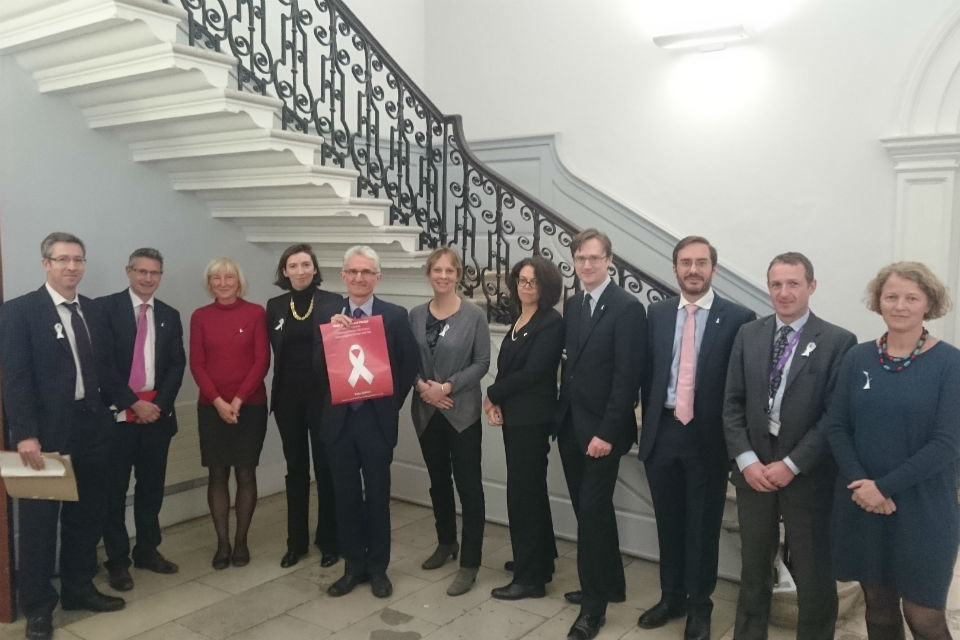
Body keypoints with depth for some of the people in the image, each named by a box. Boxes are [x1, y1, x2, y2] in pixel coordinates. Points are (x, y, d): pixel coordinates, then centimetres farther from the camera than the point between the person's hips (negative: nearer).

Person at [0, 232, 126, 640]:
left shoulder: (92, 310, 10)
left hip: (89, 430, 6)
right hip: (44, 434, -5)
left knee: (86, 517, 15)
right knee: (39, 522, 6)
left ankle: (79, 589, 31)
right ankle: (37, 607, 20)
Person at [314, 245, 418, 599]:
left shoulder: (395, 316, -3)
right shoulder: (328, 313, 2)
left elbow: (410, 363, 2)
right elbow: (318, 366, -3)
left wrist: (393, 404, 0)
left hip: (377, 419, -2)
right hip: (339, 419, 2)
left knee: (377, 497, 9)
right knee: (346, 497, 11)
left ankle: (378, 568, 24)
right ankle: (353, 566, 26)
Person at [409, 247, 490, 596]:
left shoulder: (474, 315, -7)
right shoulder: (416, 315, 4)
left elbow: (482, 362, -8)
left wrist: (447, 386, -16)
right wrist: (421, 385, -12)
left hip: (462, 412, -4)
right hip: (426, 411, 4)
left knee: (468, 484, -1)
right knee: (438, 481, 17)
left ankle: (470, 563, 7)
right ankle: (446, 543, 35)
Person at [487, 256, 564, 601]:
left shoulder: (551, 323, -14)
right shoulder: (519, 321, 12)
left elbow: (531, 373, -20)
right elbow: (506, 368, 9)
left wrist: (492, 395, -9)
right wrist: (497, 404, -8)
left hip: (532, 418, -8)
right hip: (514, 416, 9)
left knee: (522, 493, -3)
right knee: (531, 489, 17)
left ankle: (530, 577, 9)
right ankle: (540, 561, 32)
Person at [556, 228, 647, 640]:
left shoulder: (628, 308, -12)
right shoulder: (572, 305, 10)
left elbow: (628, 377, -16)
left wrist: (607, 433, -19)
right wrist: (561, 414, 6)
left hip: (601, 431, -7)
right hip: (570, 426, 7)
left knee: (592, 512, -3)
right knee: (590, 510, 15)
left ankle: (594, 604, 12)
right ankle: (610, 584, 32)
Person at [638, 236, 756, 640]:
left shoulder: (738, 318, -7)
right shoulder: (657, 313, 6)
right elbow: (648, 373, 9)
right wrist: (649, 424, 8)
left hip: (707, 437, -3)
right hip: (662, 432, 3)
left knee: (703, 526, 10)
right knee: (668, 522, 16)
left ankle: (699, 606, 28)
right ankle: (671, 597, 34)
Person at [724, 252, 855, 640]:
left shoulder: (838, 342, -7)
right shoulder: (748, 335, 5)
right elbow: (733, 404, 3)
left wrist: (791, 465, -15)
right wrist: (746, 460, -8)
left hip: (807, 474, -3)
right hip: (753, 468, 3)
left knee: (813, 573, 9)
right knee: (754, 566, 17)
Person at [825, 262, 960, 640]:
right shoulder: (857, 358, 3)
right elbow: (836, 427, 2)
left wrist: (885, 487, -15)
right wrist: (861, 483, -12)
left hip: (922, 508, -3)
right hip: (862, 504, 3)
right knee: (878, 607, 14)